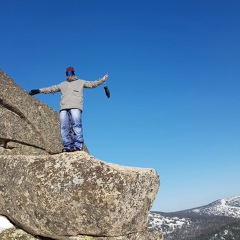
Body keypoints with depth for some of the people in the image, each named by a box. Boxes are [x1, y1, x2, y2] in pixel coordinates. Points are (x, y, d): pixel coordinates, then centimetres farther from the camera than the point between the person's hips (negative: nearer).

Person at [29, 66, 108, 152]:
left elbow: (92, 84, 11)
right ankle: (68, 146, -10)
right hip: (64, 108, 4)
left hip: (75, 107, -4)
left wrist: (102, 80, -3)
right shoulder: (63, 84, 33)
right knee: (64, 128, -8)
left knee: (76, 125, -19)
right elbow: (51, 89, 36)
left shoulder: (80, 82, 22)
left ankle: (78, 145, -23)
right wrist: (39, 90, 32)